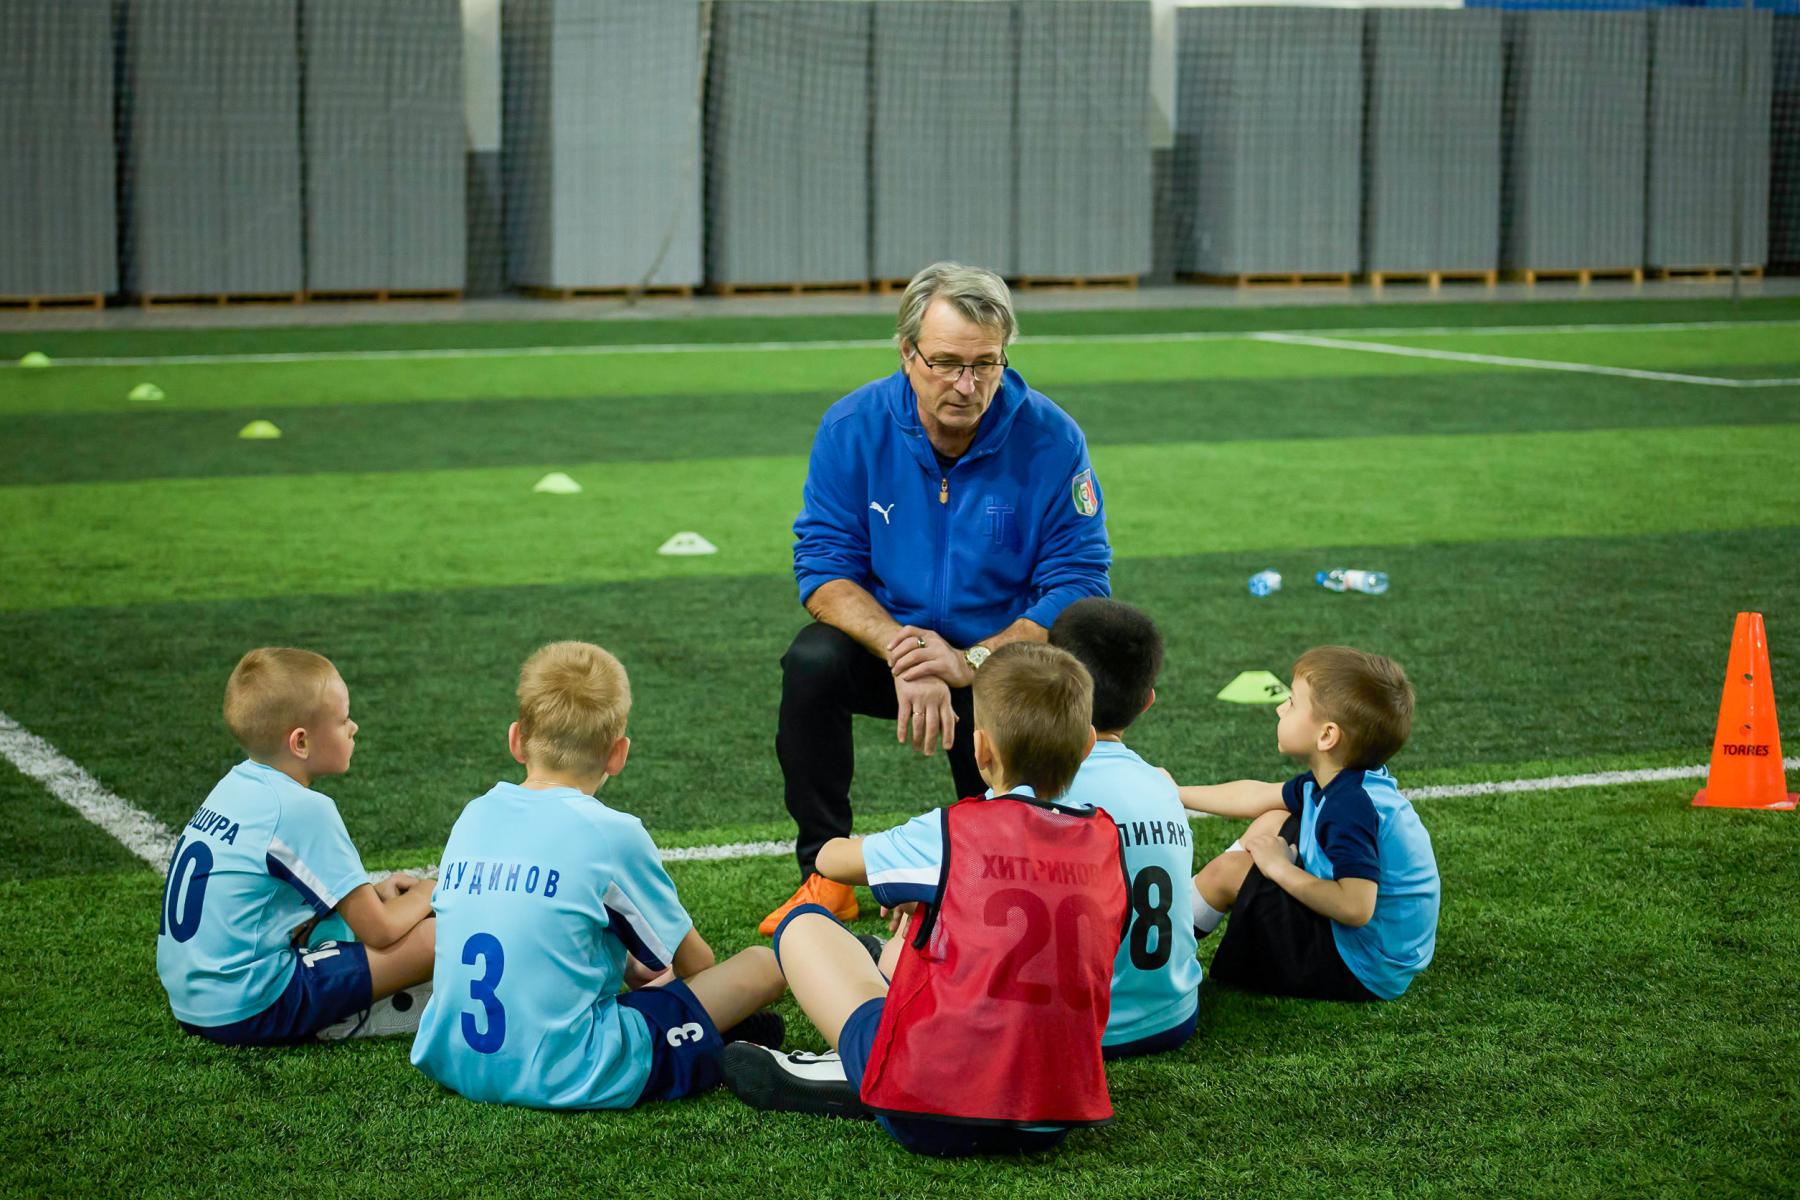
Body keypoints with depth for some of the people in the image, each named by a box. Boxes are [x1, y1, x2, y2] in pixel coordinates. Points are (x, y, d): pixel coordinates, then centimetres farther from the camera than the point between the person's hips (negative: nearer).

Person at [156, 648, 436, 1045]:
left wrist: (374, 892, 20)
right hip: (249, 1010, -9)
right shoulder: (304, 809, -16)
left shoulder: (236, 783, 10)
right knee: (436, 936, -13)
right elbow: (378, 931, -11)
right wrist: (423, 897, 9)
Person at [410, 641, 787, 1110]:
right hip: (568, 1079, -6)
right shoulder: (613, 833, -9)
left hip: (452, 1064, 6)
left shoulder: (473, 816, 7)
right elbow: (695, 964, 5)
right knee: (764, 965, 1)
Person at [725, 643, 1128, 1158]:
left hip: (933, 1118, -6)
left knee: (803, 926, 14)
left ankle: (855, 1076, 15)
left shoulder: (953, 832, -7)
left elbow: (831, 859, 12)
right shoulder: (1104, 840, 4)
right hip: (1056, 1121, 6)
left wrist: (909, 888, 32)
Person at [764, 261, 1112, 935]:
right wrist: (903, 654, -32)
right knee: (812, 662, -31)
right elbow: (823, 566, -14)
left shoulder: (1050, 439, -16)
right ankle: (826, 872, -14)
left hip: (1003, 658, -1)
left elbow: (1078, 585, -17)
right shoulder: (854, 427, -12)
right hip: (884, 638, 1)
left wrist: (970, 663, -29)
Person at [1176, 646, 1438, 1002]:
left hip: (1362, 975, -10)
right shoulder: (1344, 783, 2)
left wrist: (1280, 867, -22)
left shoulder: (1349, 807, -28)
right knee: (1272, 822, 14)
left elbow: (1356, 907, -37)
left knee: (1229, 871, -9)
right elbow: (1254, 796, 18)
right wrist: (1176, 795, 28)